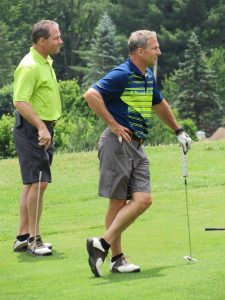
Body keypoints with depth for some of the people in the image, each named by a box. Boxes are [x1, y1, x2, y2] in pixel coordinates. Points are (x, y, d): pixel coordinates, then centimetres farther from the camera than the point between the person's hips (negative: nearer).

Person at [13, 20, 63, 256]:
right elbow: (20, 102, -25)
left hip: (43, 128, 10)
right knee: (38, 183, -11)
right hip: (32, 130, -10)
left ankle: (23, 237, 16)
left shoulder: (46, 62, 14)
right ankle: (34, 238, -6)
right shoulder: (30, 67, -18)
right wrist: (41, 128, -31)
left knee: (32, 183, 11)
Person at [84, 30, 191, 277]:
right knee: (117, 202, -5)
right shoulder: (122, 75, -12)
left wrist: (178, 131, 38)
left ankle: (103, 245, -4)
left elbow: (159, 105, 33)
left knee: (143, 199, -5)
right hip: (118, 144, -8)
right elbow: (91, 94, -23)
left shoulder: (148, 77, 16)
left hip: (137, 146, 8)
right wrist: (113, 124, -19)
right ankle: (117, 258, -1)